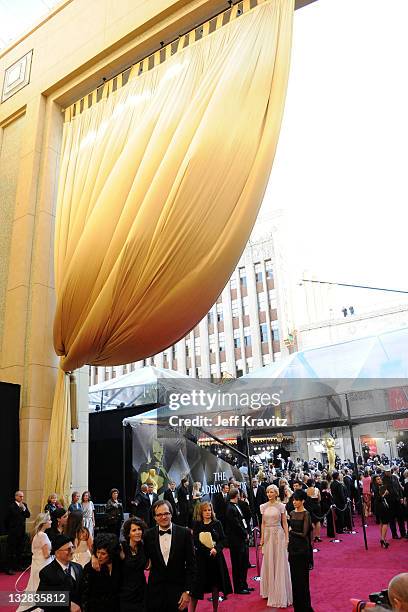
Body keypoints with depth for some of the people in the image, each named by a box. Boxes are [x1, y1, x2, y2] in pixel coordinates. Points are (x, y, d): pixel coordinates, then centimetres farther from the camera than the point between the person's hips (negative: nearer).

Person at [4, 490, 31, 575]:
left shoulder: (24, 505, 6)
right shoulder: (11, 506, -11)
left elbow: (28, 515, -2)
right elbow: (6, 519, -6)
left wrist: (24, 508, -15)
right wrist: (9, 529, 0)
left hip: (22, 531, 6)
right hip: (13, 531, -6)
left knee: (20, 549, 13)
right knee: (10, 550, -2)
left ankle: (19, 565, 24)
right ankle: (9, 568, 3)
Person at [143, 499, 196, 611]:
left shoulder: (184, 533, -7)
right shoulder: (148, 535, -3)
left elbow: (191, 564, -5)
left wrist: (187, 591, -8)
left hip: (178, 590, -1)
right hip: (155, 591, 1)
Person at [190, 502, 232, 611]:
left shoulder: (217, 524, 0)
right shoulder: (196, 524, -3)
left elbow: (223, 540, 0)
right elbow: (194, 541, -7)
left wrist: (216, 549, -18)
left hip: (215, 558, 1)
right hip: (201, 558, -1)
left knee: (215, 585, 10)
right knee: (197, 586, 1)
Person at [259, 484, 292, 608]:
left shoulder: (281, 506, -5)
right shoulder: (264, 506, 4)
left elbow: (284, 523, -3)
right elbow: (263, 523, 8)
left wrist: (287, 537, -8)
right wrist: (262, 538, 4)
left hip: (279, 534, -3)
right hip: (268, 535, 3)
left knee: (280, 563, 1)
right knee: (268, 562, 10)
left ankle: (281, 594, 10)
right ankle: (270, 590, 25)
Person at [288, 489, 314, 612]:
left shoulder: (306, 514, -12)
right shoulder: (292, 513, 8)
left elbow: (304, 534, -16)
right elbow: (291, 529, 11)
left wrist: (291, 532, -5)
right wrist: (289, 546, 6)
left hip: (302, 549, -6)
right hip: (292, 547, 6)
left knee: (302, 577, 1)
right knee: (294, 576, 11)